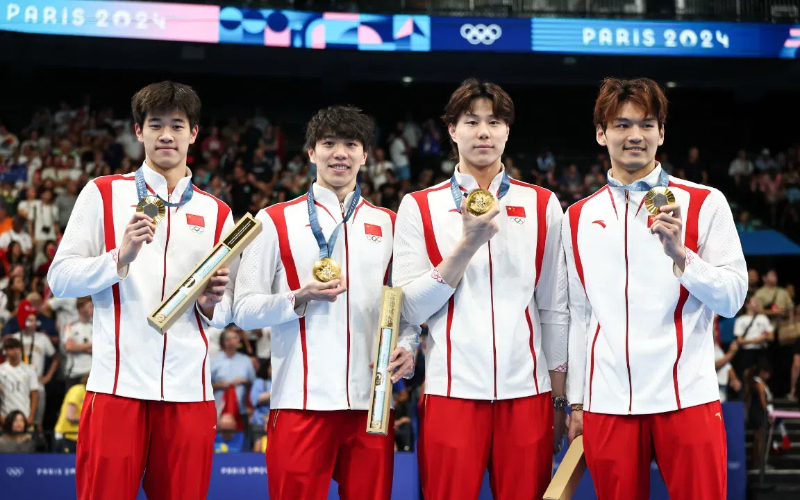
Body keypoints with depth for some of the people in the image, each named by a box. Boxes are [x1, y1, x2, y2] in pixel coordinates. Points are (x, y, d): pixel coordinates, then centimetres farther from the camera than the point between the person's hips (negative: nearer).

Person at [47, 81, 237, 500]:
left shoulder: (217, 213, 17)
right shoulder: (102, 194, 8)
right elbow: (60, 278, 1)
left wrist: (211, 302, -3)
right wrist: (120, 258, -13)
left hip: (188, 390, 3)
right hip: (116, 386, -3)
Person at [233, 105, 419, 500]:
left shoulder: (388, 225, 14)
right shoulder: (275, 222, 5)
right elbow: (244, 310, 1)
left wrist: (407, 347, -2)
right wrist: (301, 298, -15)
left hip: (371, 401, 3)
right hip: (301, 401, -3)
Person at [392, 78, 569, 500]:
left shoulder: (542, 206, 8)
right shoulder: (419, 207, 5)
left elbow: (555, 309, 10)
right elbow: (412, 309, -2)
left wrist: (560, 398, 8)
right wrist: (468, 244, -11)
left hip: (527, 390, 1)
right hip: (451, 390, -1)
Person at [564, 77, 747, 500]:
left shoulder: (704, 203, 2)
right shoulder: (579, 218, 11)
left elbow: (732, 299, -1)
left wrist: (679, 253, -15)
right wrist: (575, 401, 13)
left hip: (686, 398, -2)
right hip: (606, 402, 3)